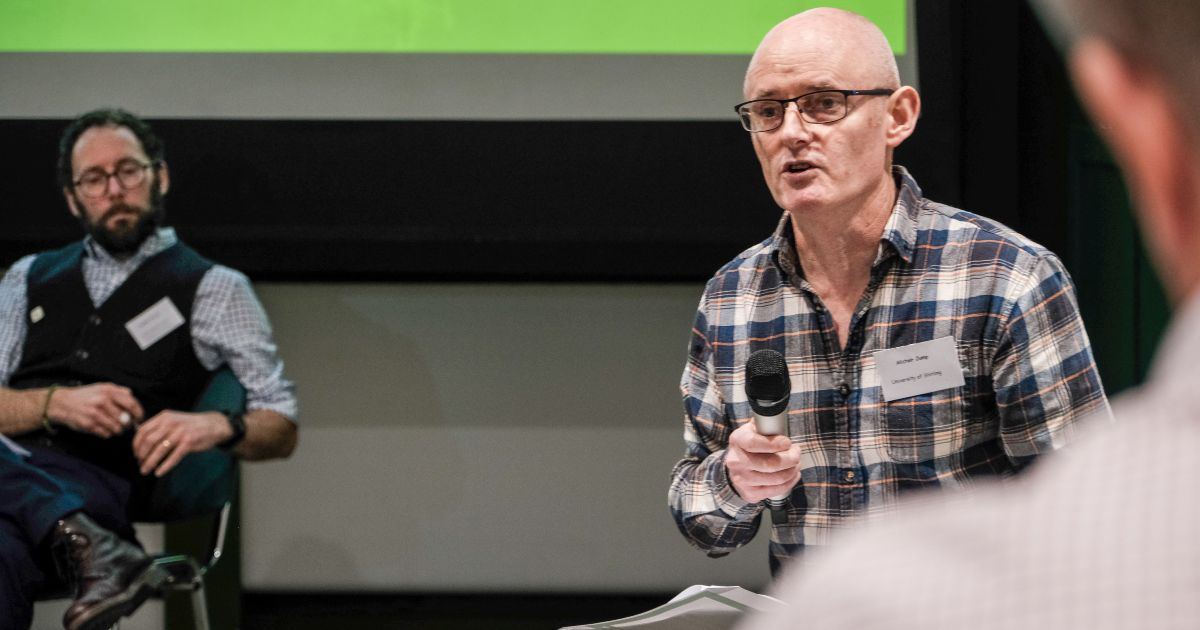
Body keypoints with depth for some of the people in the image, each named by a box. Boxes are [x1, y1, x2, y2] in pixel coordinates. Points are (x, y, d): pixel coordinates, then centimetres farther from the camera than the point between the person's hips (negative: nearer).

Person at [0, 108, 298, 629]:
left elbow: (281, 429, 11)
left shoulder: (213, 289, 17)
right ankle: (93, 546, -48)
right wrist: (56, 403, -6)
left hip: (98, 475, -3)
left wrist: (219, 427, -12)